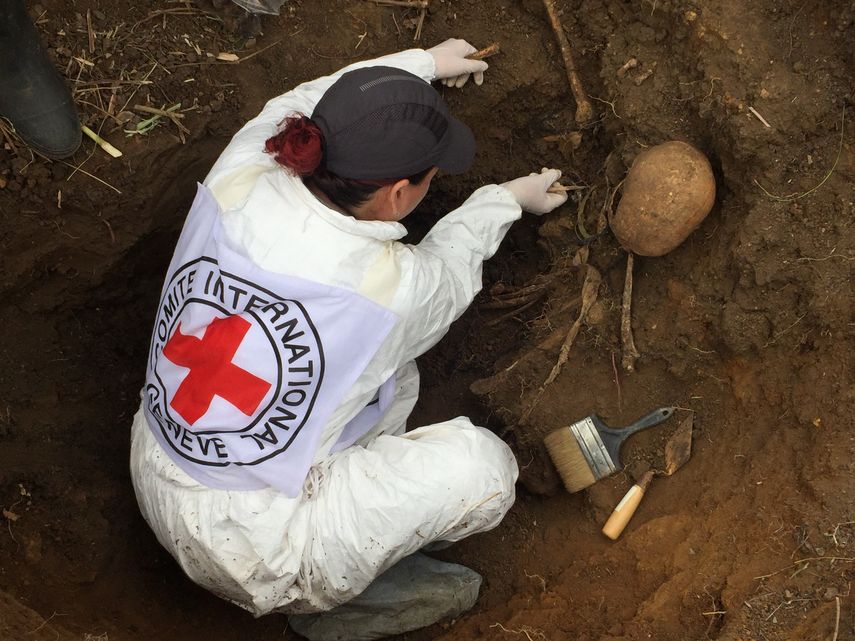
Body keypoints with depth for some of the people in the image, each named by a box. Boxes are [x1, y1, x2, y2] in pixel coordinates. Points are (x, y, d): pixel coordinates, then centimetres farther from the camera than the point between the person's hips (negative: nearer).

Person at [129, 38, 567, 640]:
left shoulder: (234, 180, -13)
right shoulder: (393, 286, -24)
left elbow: (299, 104, 12)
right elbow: (451, 260, 2)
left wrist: (420, 62, 25)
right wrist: (510, 199, 22)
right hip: (247, 552, -7)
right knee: (482, 465, -5)